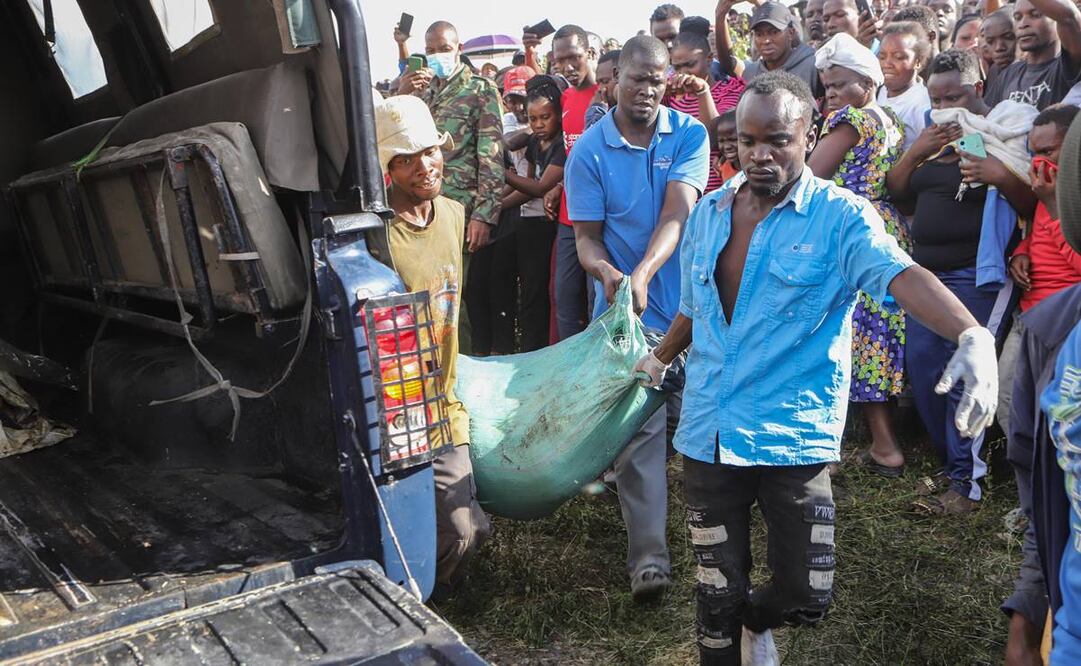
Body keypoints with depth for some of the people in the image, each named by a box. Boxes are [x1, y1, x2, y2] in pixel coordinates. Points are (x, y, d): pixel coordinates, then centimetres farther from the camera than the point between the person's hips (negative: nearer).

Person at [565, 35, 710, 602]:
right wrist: (606, 272, -26)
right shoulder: (589, 151, -3)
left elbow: (677, 214, -16)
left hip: (688, 302, 2)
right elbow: (586, 235, -3)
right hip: (627, 311, -1)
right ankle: (648, 554, -3)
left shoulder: (689, 134, -3)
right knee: (639, 428, -5)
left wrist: (643, 274, -32)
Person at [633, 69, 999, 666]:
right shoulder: (707, 212, 6)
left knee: (806, 598, 2)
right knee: (717, 594, 10)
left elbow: (902, 275, -27)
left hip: (794, 436, -3)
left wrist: (972, 335, -45)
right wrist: (657, 360, 35)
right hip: (706, 432, 3)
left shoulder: (840, 217, -8)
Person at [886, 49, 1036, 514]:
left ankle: (966, 483, 0)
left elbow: (1032, 206, -9)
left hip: (973, 275, -7)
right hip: (927, 270, 7)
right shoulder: (935, 138, 15)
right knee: (922, 367, 7)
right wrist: (915, 152, -3)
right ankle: (952, 462, 22)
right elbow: (895, 192, 12)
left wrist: (1001, 176, -26)